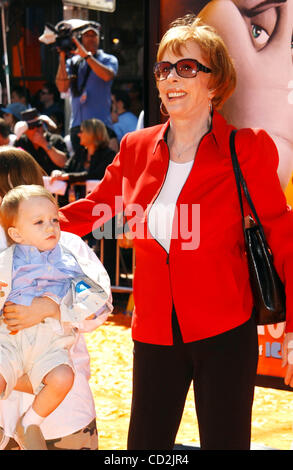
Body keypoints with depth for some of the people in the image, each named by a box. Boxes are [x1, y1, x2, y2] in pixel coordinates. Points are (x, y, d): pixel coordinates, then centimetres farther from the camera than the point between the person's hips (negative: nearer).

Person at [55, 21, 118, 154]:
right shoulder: (72, 62, 15)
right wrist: (62, 59, -5)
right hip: (77, 124, 3)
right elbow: (62, 88, 1)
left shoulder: (109, 59, 10)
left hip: (101, 123, -3)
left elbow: (107, 75, -14)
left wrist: (86, 55, -14)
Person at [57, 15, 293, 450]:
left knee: (225, 441, 6)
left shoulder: (245, 150, -7)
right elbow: (92, 210, 17)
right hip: (155, 332, 4)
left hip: (225, 333, -3)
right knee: (145, 445, 10)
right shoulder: (137, 148, 4)